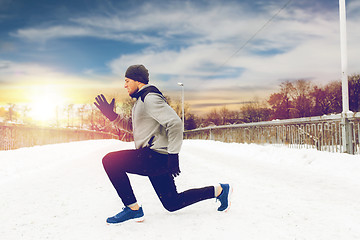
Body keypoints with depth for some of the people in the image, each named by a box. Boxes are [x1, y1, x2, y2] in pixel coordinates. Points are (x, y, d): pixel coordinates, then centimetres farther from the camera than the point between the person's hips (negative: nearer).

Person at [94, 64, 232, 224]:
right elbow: (131, 127, 26)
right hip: (155, 159, 11)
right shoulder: (142, 100, 20)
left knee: (110, 161, -17)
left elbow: (175, 123, -22)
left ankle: (133, 209, -10)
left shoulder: (150, 97, -13)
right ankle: (218, 190, 23)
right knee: (172, 204, 16)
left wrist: (173, 156, -23)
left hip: (157, 157, -11)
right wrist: (111, 115, 13)